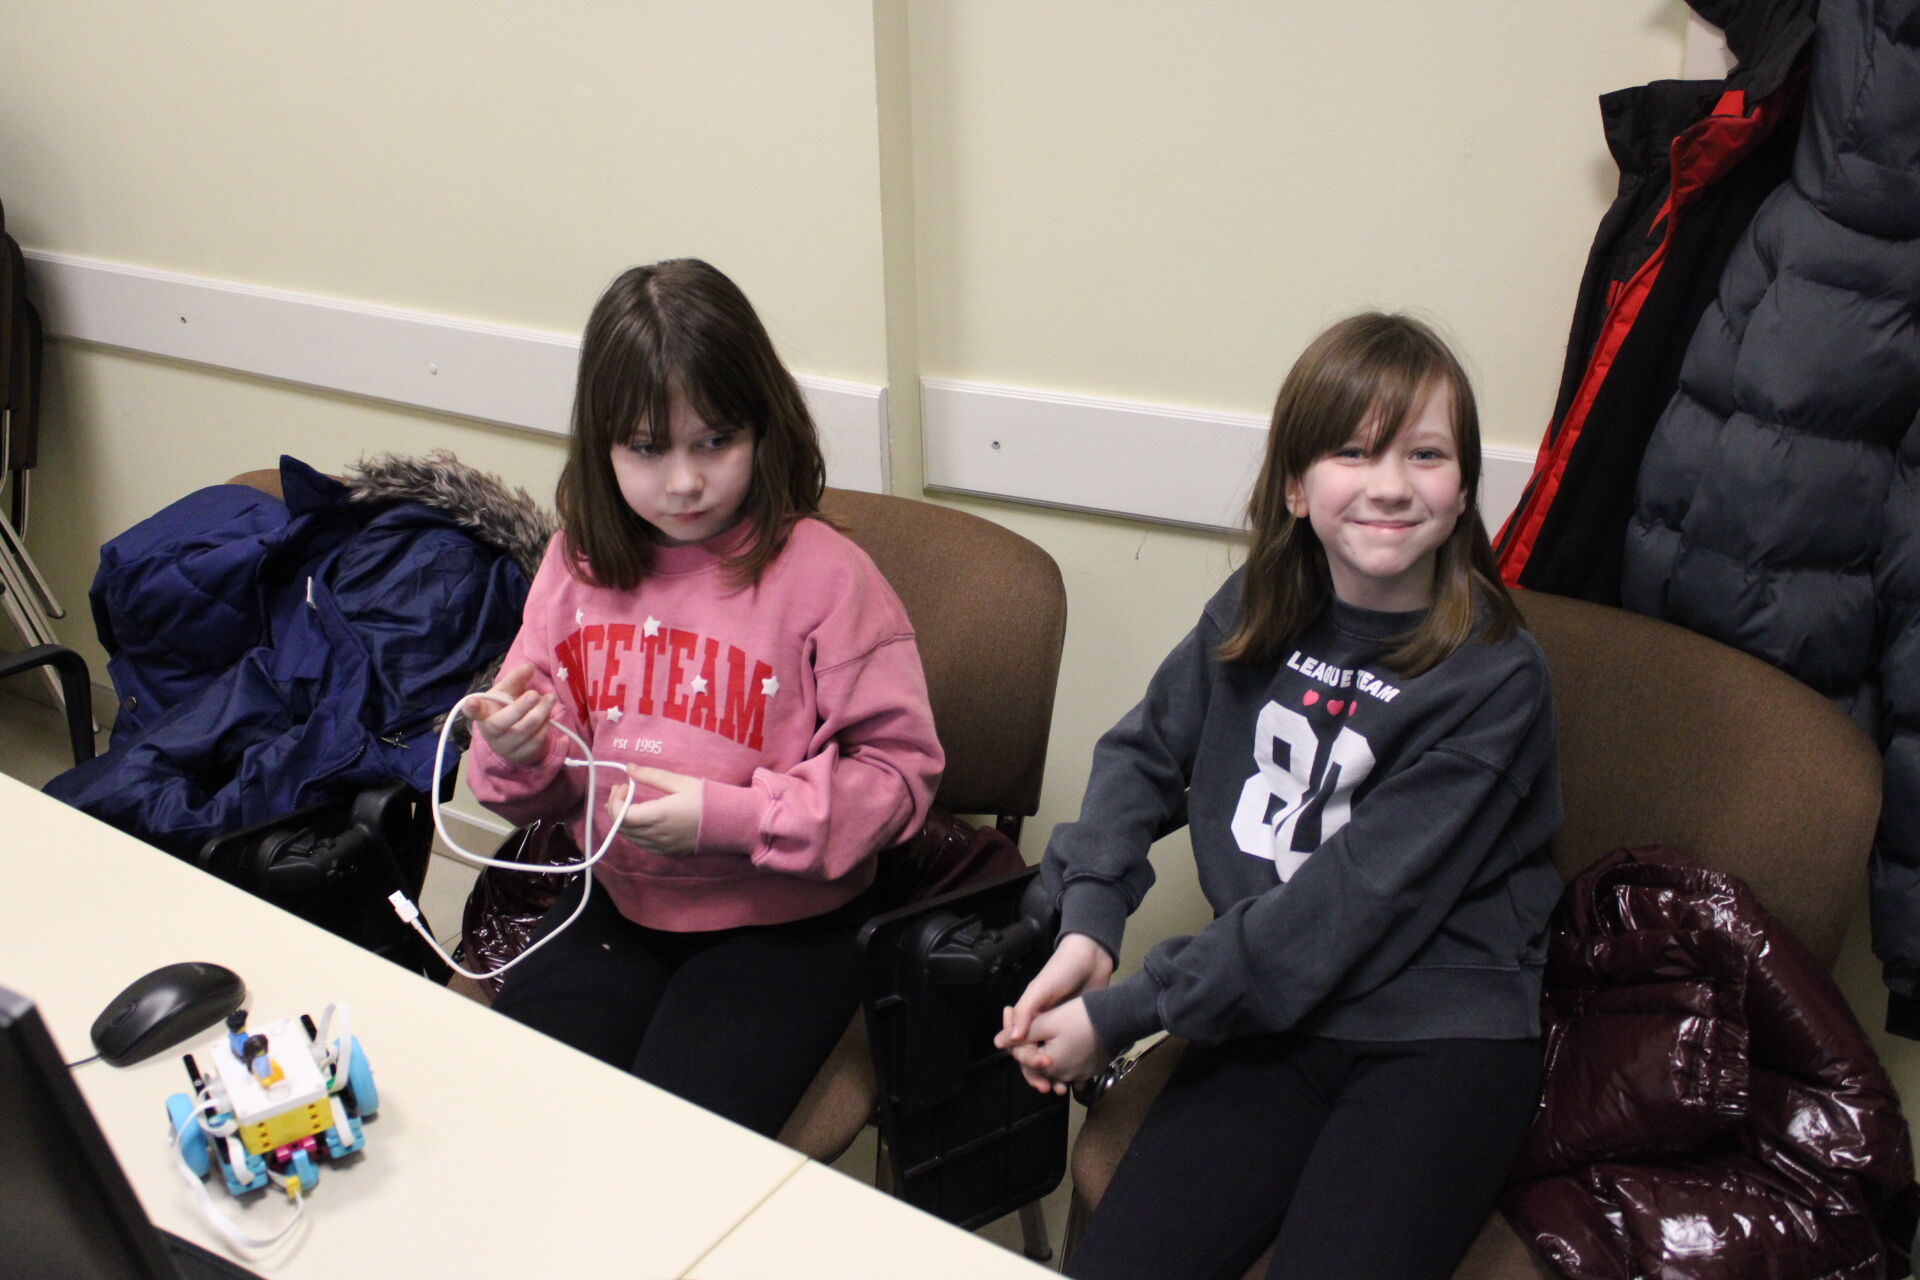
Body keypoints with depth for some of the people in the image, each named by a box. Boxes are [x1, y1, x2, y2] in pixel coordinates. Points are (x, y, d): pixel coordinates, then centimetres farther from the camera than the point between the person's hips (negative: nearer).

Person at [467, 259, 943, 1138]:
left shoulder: (824, 575, -14)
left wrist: (727, 816, -21)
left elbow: (901, 771, -13)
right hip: (617, 902, 5)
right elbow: (546, 786, 11)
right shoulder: (580, 562, 2)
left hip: (778, 921, -4)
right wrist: (515, 751, -14)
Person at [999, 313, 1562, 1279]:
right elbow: (1144, 754, 13)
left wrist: (1124, 1013, -15)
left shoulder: (1493, 679, -13)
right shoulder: (1256, 612, 2)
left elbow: (1348, 904, -17)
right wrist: (1087, 923, -6)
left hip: (1438, 1039, -3)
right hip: (1270, 1019, 3)